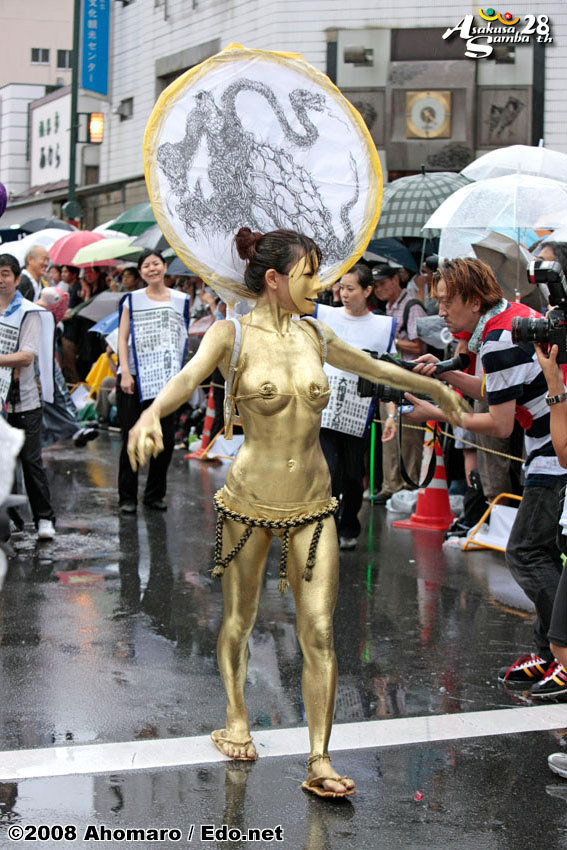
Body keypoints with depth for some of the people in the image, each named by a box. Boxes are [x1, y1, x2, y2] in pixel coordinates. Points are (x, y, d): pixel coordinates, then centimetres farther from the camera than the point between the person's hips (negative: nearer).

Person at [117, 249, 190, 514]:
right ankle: (127, 497, 7)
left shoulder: (180, 300, 10)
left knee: (166, 440, 3)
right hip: (134, 378, -2)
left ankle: (155, 494, 17)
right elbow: (122, 339, 0)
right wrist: (125, 373, -11)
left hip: (166, 380, 2)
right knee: (132, 440, -1)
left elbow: (182, 340, 14)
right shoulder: (132, 300, 4)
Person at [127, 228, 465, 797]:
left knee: (319, 632, -4)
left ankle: (319, 762, 2)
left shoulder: (314, 336, 5)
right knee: (238, 622, 13)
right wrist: (150, 413, -50)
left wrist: (436, 389, 36)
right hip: (251, 500, -3)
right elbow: (188, 376, -29)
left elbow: (376, 367, 22)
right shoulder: (232, 334, -9)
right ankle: (236, 719, 39)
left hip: (313, 504, 3)